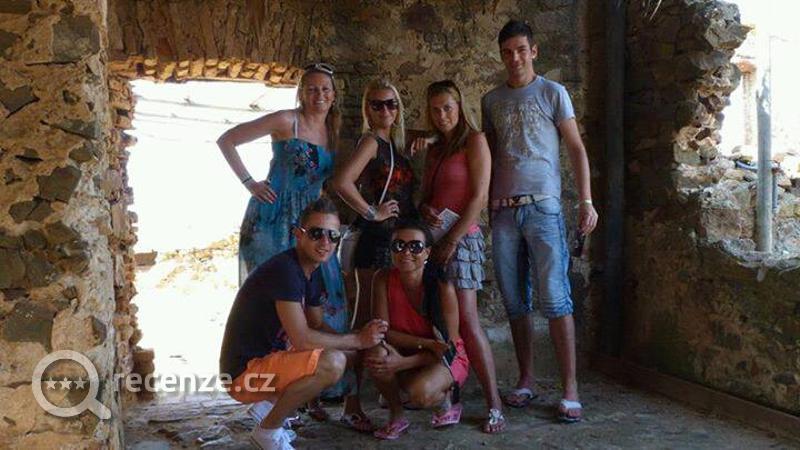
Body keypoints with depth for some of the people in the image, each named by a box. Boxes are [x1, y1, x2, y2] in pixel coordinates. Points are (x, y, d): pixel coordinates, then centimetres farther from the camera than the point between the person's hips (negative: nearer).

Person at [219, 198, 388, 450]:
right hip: (244, 373, -10)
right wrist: (358, 339, -15)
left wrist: (369, 339, -4)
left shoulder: (313, 273, 8)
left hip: (270, 358, 10)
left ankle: (271, 404, 13)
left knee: (351, 355, 15)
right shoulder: (284, 270, -22)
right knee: (333, 363, -28)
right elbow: (302, 339, -27)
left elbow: (317, 327, 12)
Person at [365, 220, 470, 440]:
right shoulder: (384, 279, -16)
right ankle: (396, 416, -2)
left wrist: (403, 363, -32)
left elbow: (448, 347, -21)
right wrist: (426, 343, -29)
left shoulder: (443, 288, -25)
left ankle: (446, 400, 5)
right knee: (376, 353, -29)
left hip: (446, 359, -3)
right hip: (404, 354, 4)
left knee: (420, 392, -34)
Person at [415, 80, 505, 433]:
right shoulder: (434, 150, 19)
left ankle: (494, 405, -9)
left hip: (462, 237, -7)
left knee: (466, 319, -14)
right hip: (432, 237, 7)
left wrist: (452, 239, -14)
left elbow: (479, 196, -10)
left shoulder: (474, 141, -2)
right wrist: (425, 209, -4)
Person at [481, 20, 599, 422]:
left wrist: (587, 201, -6)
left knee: (554, 298, -8)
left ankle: (570, 388, -2)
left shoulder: (553, 93, 5)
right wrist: (487, 204, 11)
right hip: (503, 210, 4)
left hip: (543, 207, -4)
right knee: (515, 301, 6)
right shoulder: (491, 101, 15)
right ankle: (526, 379, 16)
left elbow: (576, 149, 3)